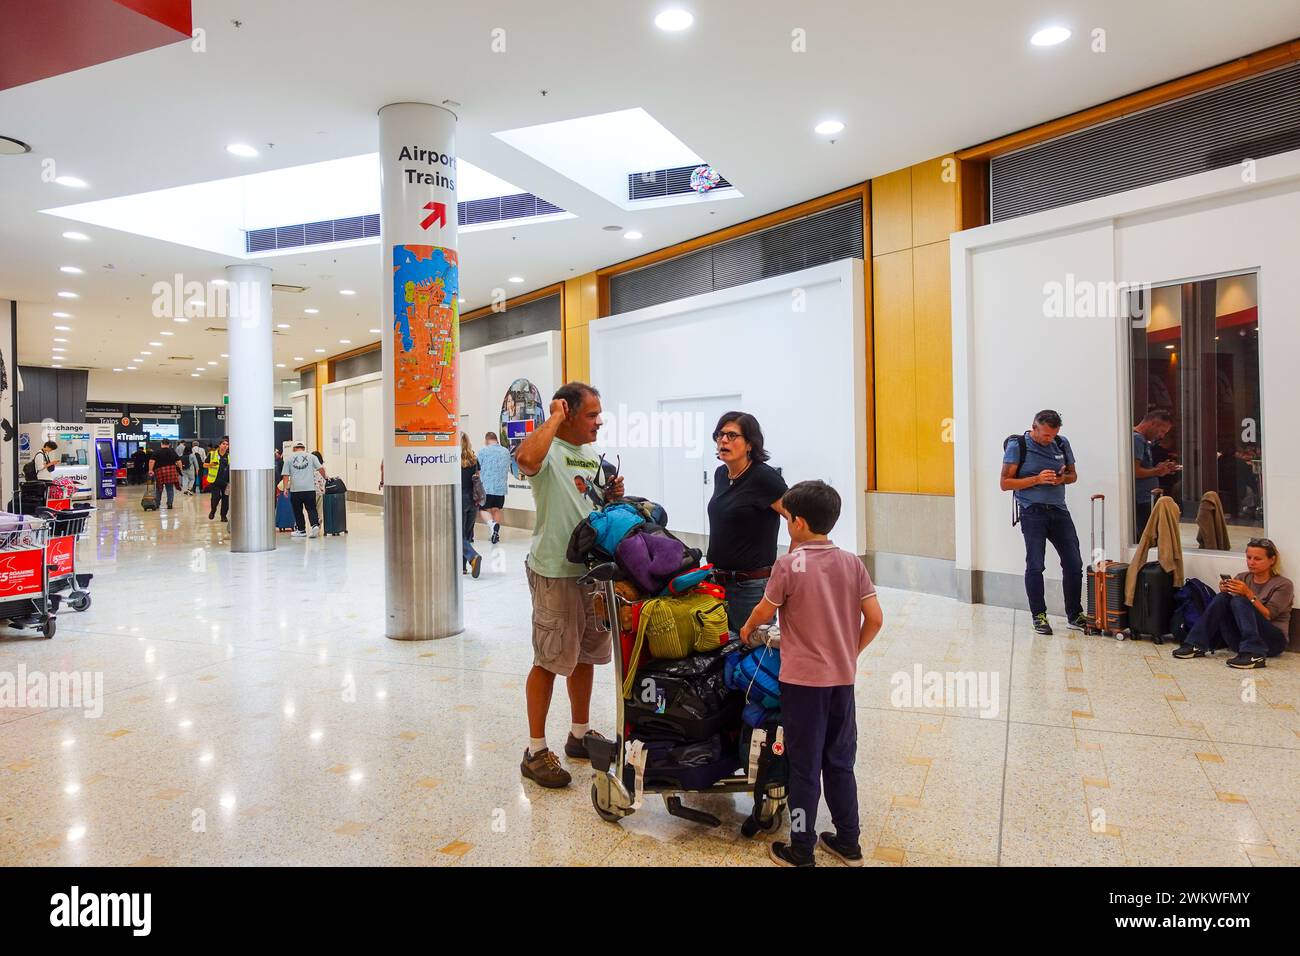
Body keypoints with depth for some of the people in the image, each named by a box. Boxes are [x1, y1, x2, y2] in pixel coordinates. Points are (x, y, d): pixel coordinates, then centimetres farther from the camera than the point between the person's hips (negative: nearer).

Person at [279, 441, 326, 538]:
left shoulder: (289, 459, 8)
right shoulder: (311, 457, 7)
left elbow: (285, 475, 4)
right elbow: (321, 469, 1)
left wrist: (285, 487, 4)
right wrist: (325, 478, 16)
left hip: (295, 489, 0)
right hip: (310, 488, 0)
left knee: (298, 511, 11)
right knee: (311, 509, 4)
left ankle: (301, 530, 16)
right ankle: (315, 525, -17)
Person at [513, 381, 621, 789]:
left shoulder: (592, 456, 13)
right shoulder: (549, 450, -12)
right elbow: (526, 458, -38)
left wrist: (614, 496, -1)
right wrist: (554, 418, -24)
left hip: (592, 568, 8)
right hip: (555, 572, -8)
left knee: (585, 656, 17)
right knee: (549, 661, 0)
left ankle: (580, 734, 33)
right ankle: (536, 751, 13)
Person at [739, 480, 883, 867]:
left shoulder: (789, 564, -14)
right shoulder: (852, 562, -2)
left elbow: (764, 612, -3)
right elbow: (874, 619, -2)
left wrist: (747, 628, 18)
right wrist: (850, 653, 13)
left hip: (802, 679, -4)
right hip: (843, 679, 5)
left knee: (805, 767, 8)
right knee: (840, 763, 19)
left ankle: (801, 851, 20)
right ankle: (848, 844, 30)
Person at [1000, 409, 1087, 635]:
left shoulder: (1062, 443, 8)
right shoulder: (1017, 446, -5)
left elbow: (1073, 475, 19)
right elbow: (1005, 483, -7)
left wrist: (1063, 478, -5)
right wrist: (1037, 479, -18)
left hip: (1059, 510, 5)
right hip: (1033, 512, -4)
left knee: (1074, 564, 4)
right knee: (1035, 565, -3)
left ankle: (1074, 616, 17)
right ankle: (1039, 616, 9)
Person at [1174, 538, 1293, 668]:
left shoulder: (1283, 585, 2)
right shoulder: (1242, 578, 13)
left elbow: (1267, 616, -12)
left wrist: (1249, 594, -24)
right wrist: (1224, 591, -15)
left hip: (1272, 641, -3)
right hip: (1240, 641, 4)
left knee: (1239, 601, -27)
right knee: (1222, 598, -21)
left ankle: (1254, 654, -40)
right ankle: (1196, 646, -26)